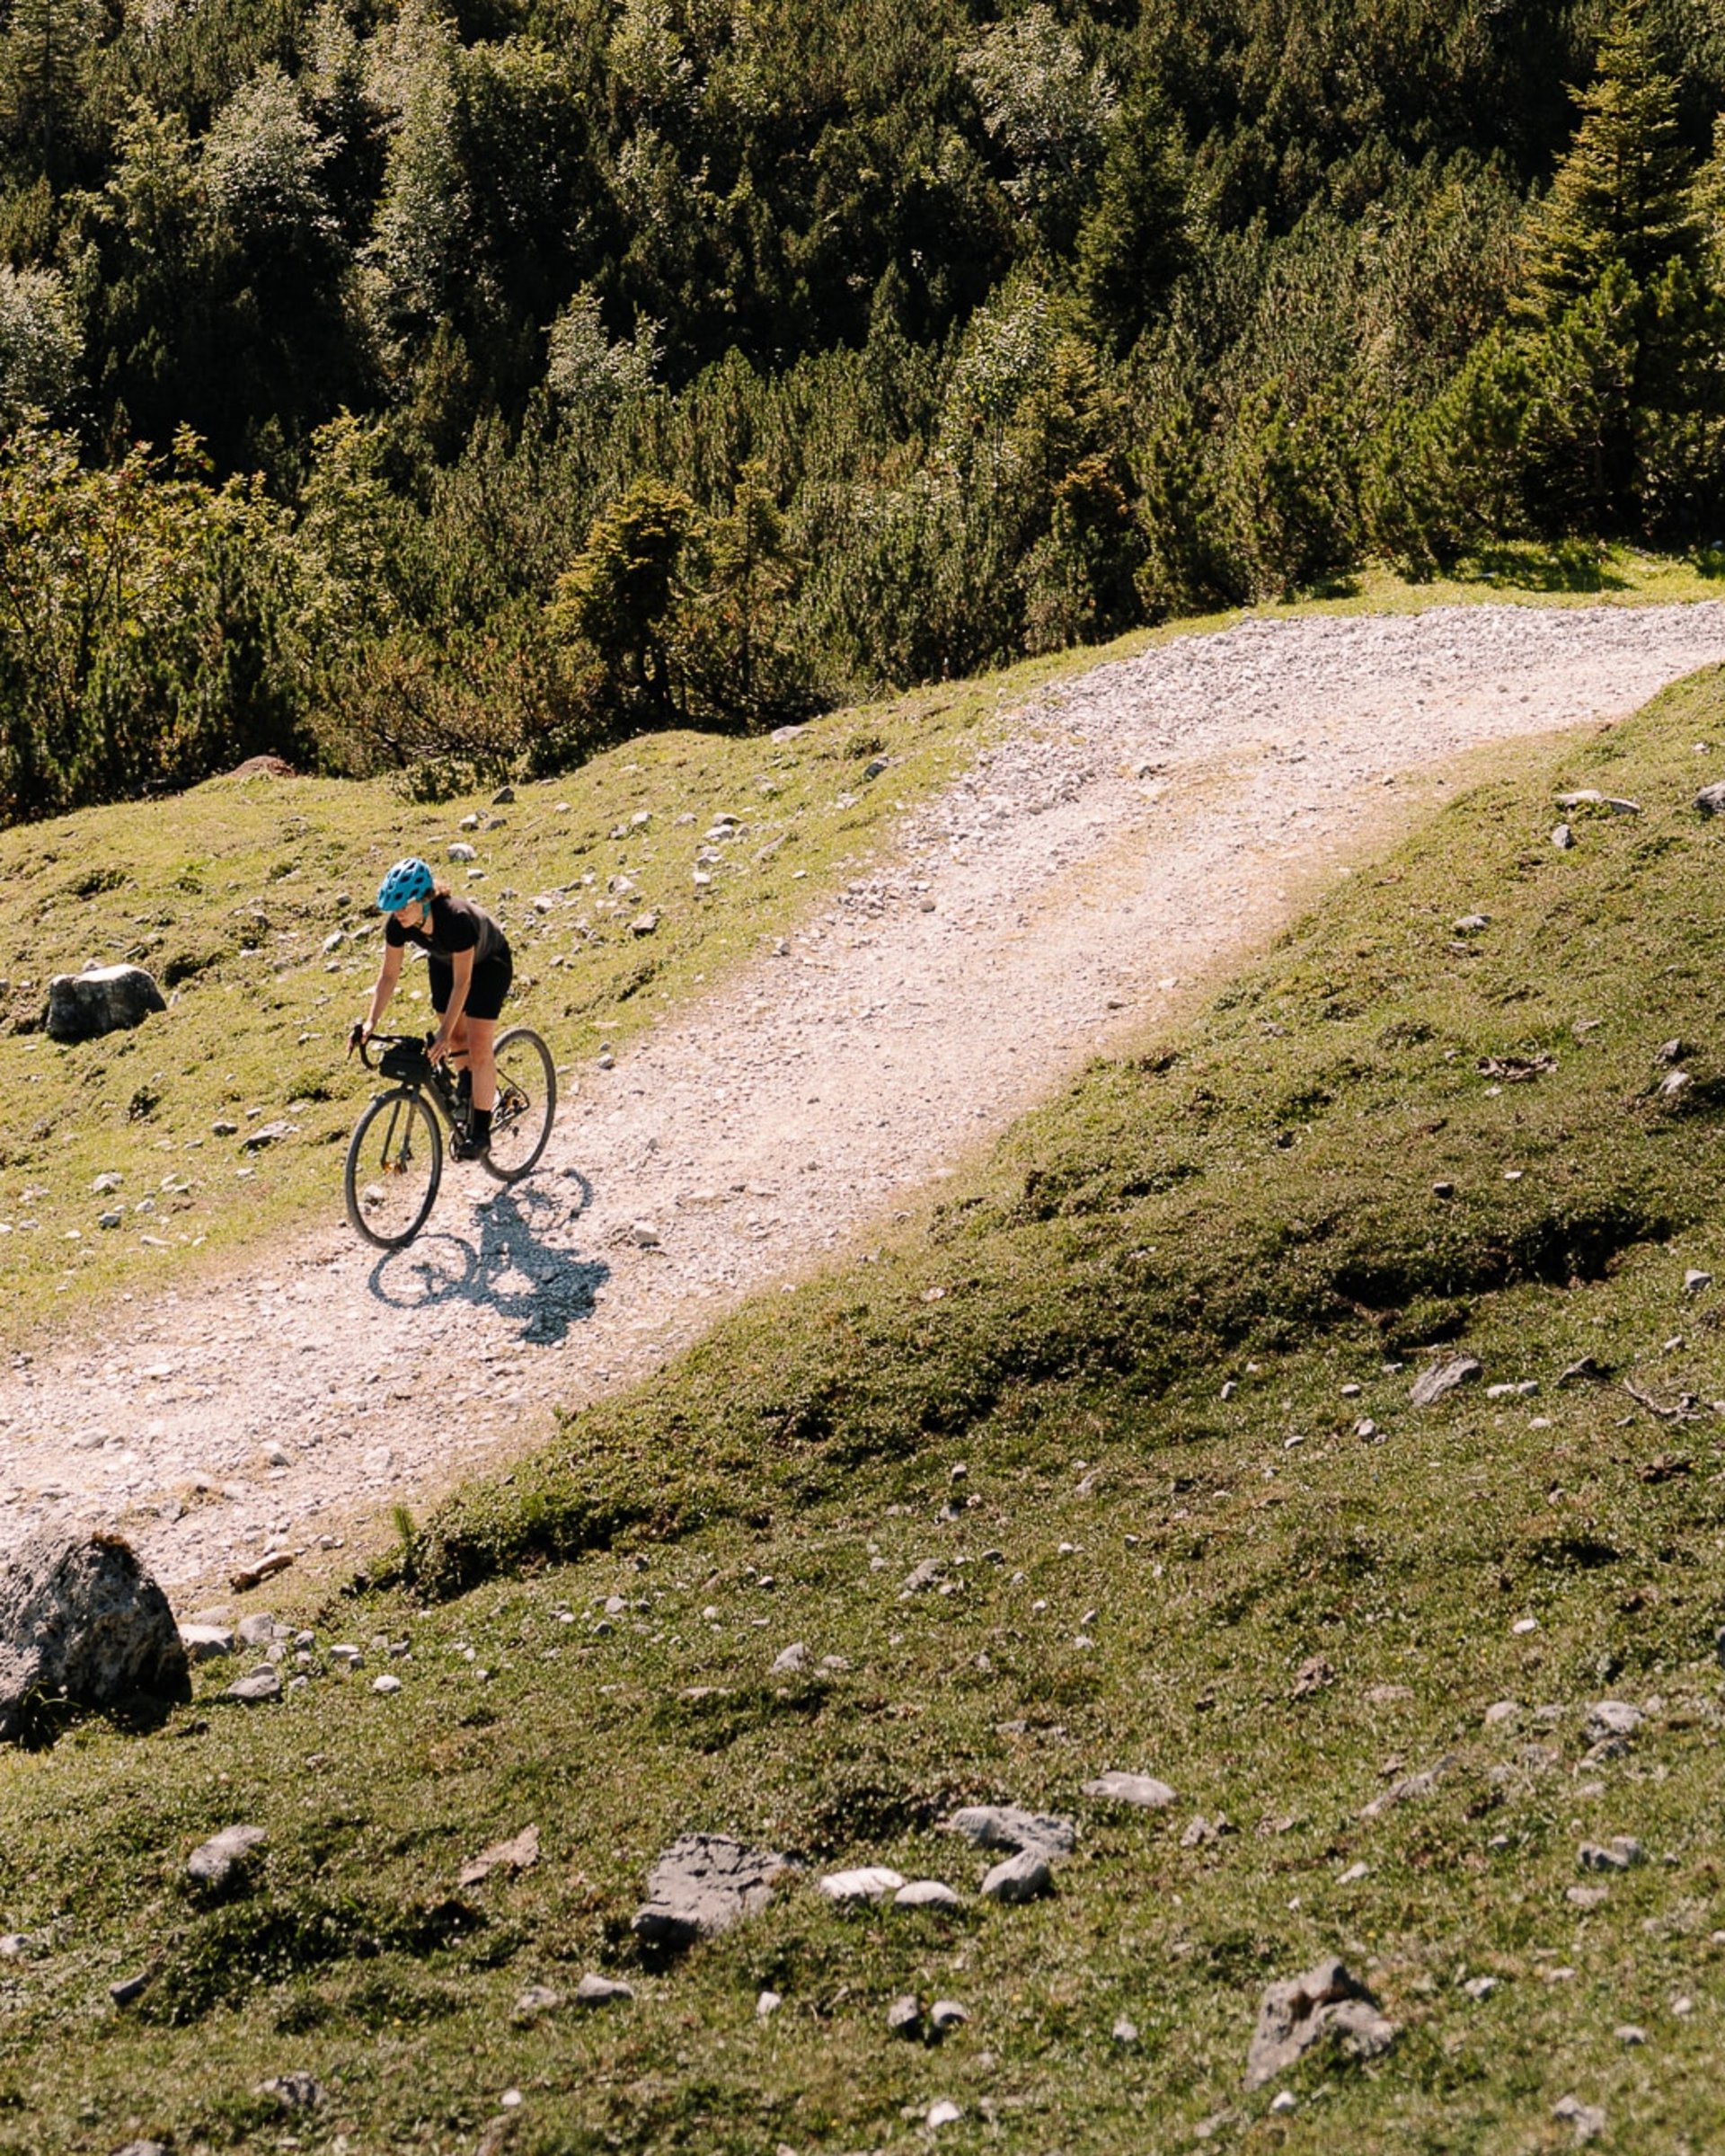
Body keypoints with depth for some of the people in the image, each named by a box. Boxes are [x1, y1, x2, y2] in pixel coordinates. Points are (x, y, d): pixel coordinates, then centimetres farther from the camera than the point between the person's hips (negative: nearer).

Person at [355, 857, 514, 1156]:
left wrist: (445, 1032, -39)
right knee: (456, 1038, 9)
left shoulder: (456, 918, -42)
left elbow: (462, 982, -35)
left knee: (478, 1047, -10)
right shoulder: (397, 924, -27)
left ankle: (480, 1131, -3)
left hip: (487, 964, -6)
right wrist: (371, 1022, -27)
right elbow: (388, 975, -17)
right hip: (444, 962, 6)